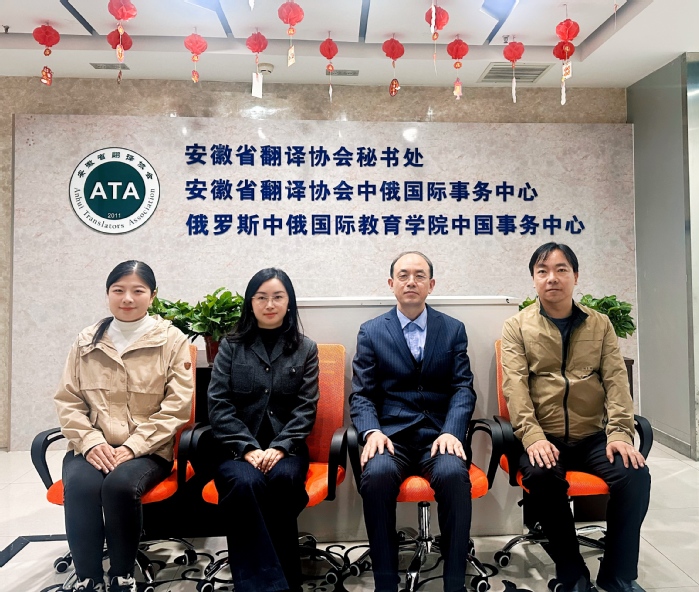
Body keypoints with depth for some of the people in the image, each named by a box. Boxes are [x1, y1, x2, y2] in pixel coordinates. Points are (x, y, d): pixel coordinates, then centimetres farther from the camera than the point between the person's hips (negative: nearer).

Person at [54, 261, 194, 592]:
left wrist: (133, 446, -15)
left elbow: (176, 407, -6)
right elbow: (68, 400, 8)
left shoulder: (172, 340, -1)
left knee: (120, 484, -31)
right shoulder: (86, 341, 9)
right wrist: (90, 442, -9)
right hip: (94, 446, 3)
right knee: (81, 486, -29)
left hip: (148, 449, -2)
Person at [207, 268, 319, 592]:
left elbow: (305, 408, 1)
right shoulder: (231, 346, 9)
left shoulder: (305, 349, 10)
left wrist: (279, 447, -15)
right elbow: (219, 404, -1)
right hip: (238, 447, 0)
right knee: (244, 484, -32)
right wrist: (248, 448, -14)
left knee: (282, 479, -32)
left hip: (285, 447, 0)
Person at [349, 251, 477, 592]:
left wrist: (451, 432, -15)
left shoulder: (453, 330, 11)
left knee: (454, 473, -32)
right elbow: (361, 394, 3)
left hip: (438, 433, 1)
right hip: (391, 433, 0)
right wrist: (372, 431, -17)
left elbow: (463, 388, 4)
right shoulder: (371, 332, 8)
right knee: (376, 473, -32)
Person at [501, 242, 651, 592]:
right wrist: (532, 435, -21)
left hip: (594, 436, 3)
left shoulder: (600, 324, 11)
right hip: (545, 438, -2)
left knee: (635, 474, -23)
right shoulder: (517, 327, 3)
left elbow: (616, 380, 2)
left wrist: (620, 432, -13)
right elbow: (515, 385, -7)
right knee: (541, 475, -32)